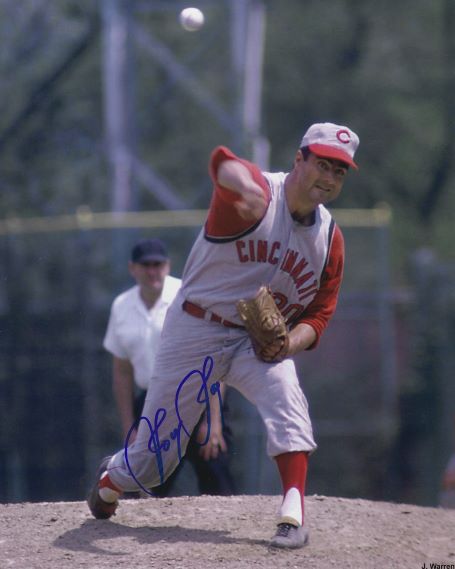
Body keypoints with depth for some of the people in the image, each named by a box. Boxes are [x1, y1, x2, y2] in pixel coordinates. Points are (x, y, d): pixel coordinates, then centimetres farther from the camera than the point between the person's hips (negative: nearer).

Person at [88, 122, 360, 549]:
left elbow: (318, 314, 5)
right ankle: (110, 480, 40)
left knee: (285, 395, -30)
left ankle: (293, 513, -33)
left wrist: (290, 342, -17)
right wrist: (245, 185, -66)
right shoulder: (259, 194, -19)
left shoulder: (330, 240, -1)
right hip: (195, 331, -4)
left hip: (260, 339, 4)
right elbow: (222, 162, -42)